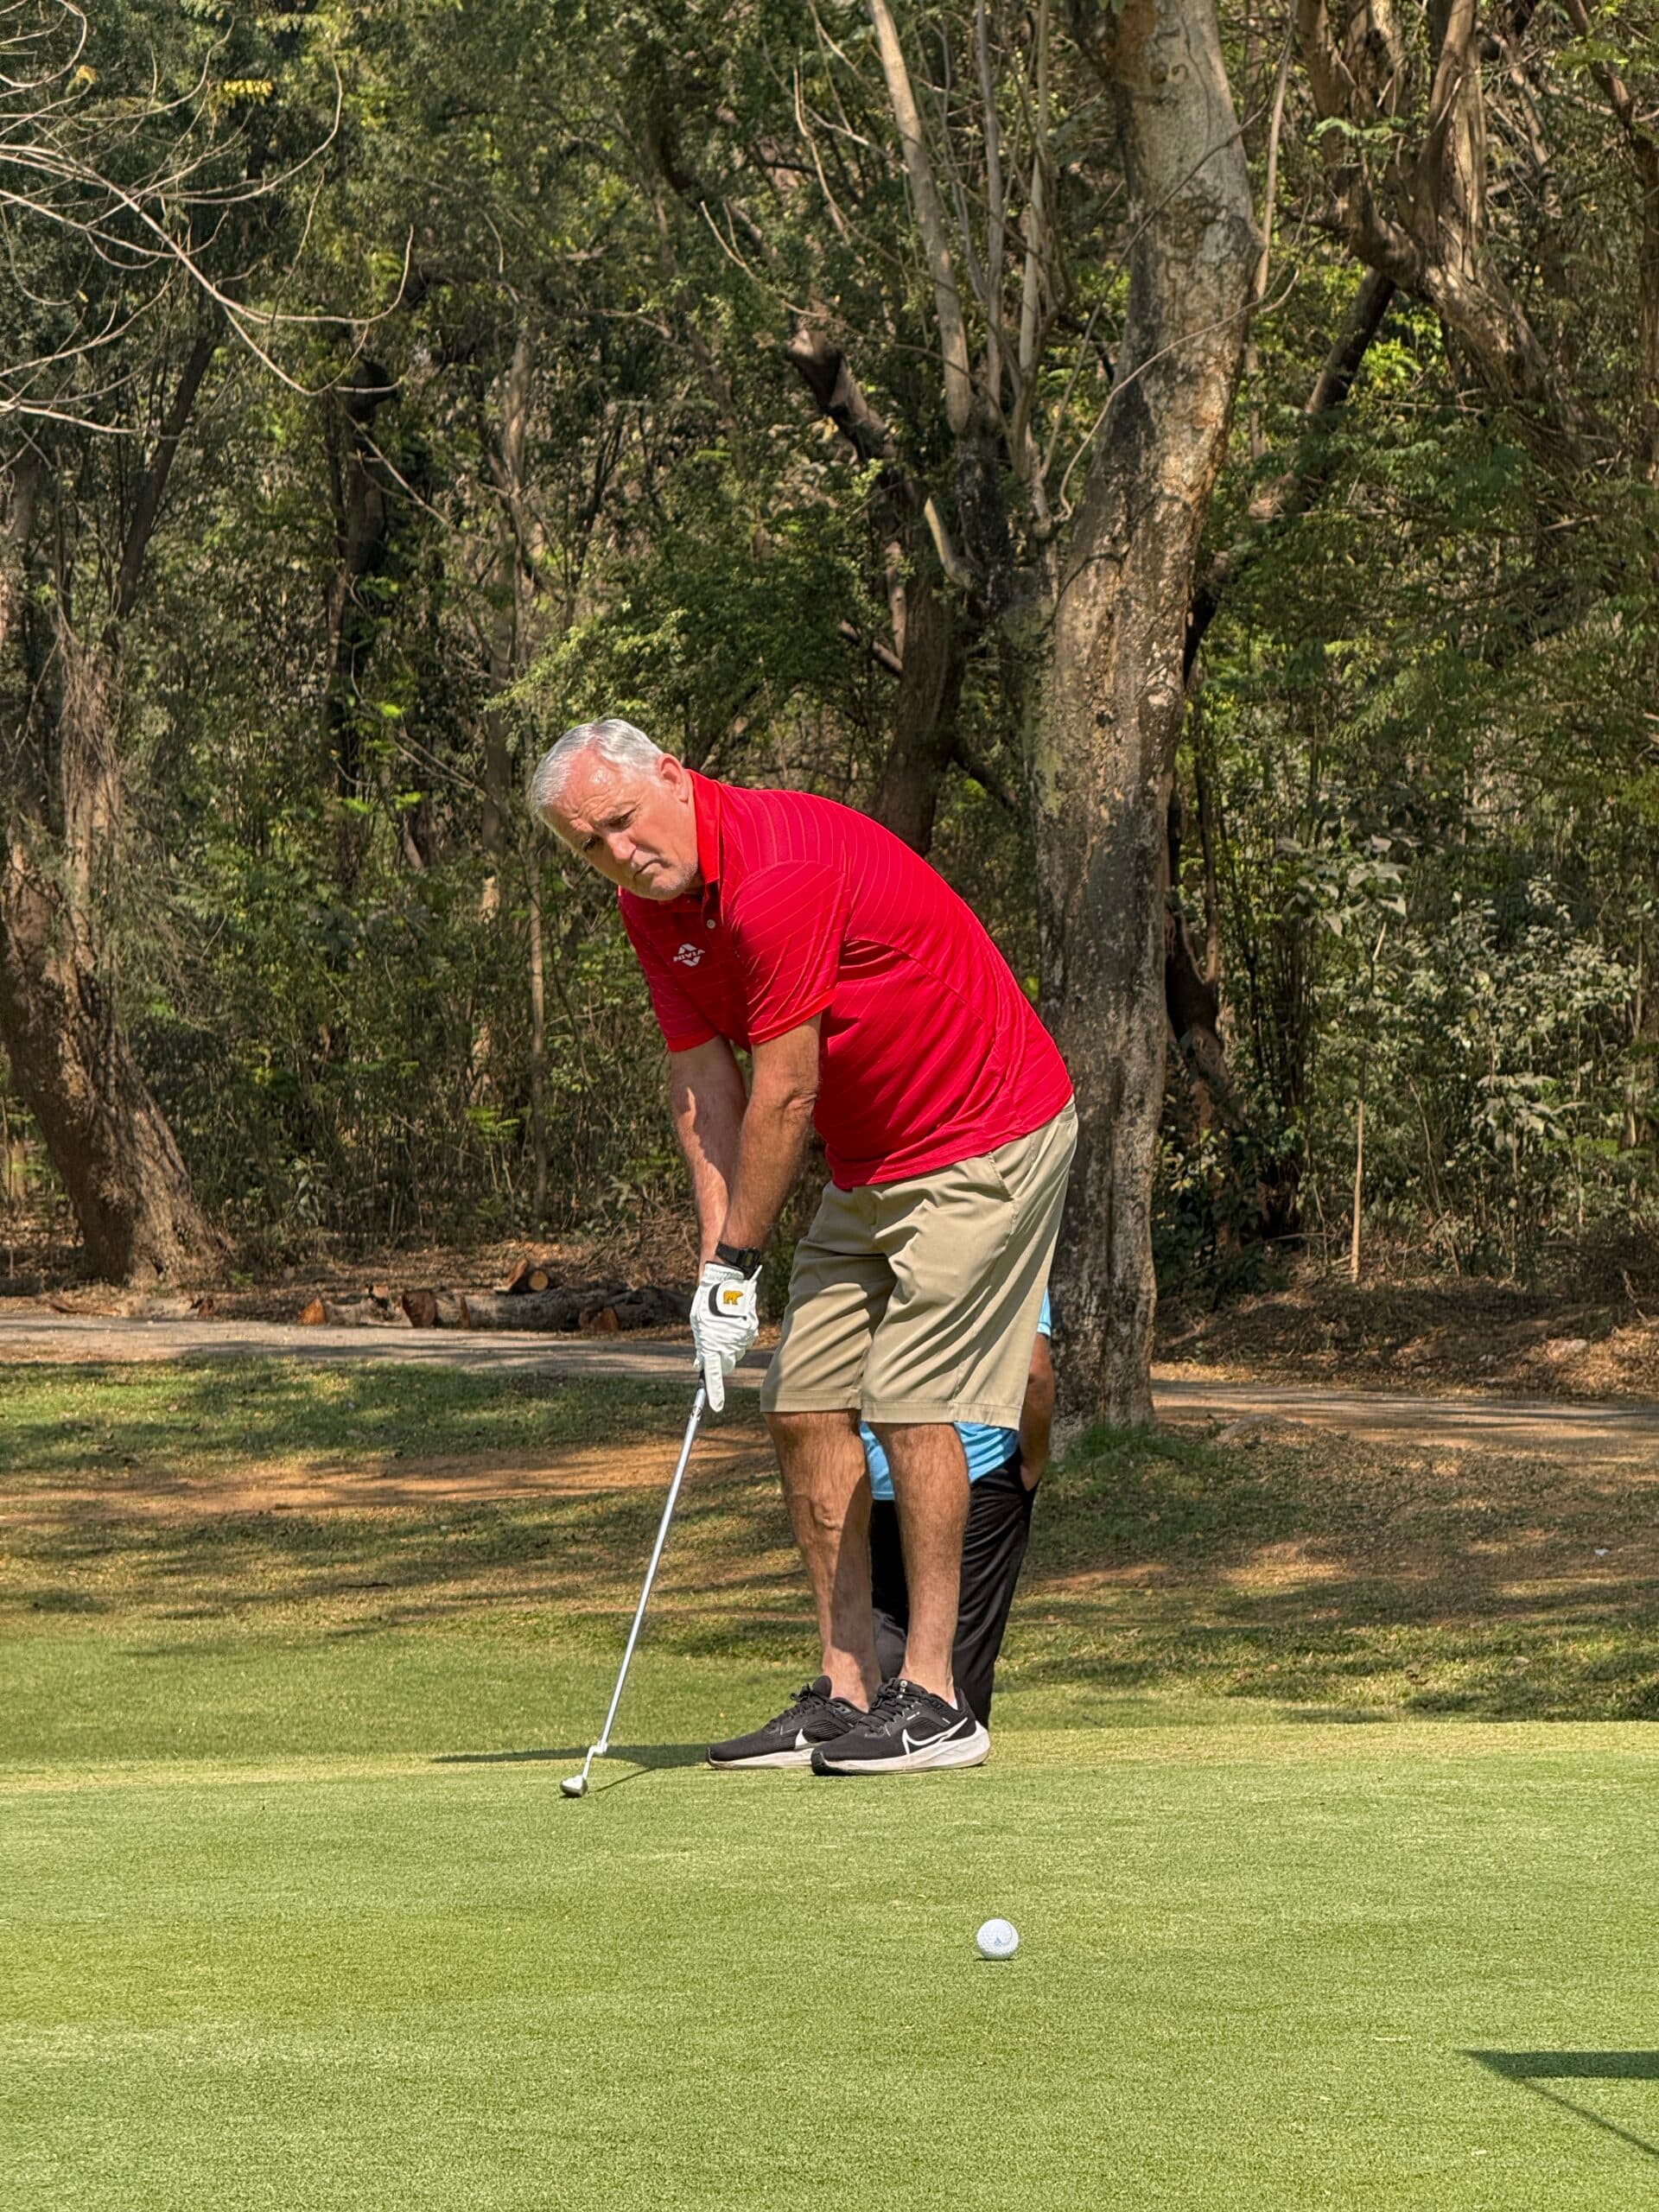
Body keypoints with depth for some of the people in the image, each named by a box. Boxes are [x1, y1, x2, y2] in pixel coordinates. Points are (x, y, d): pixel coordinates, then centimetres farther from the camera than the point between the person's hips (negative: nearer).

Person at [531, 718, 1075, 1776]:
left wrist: (738, 1262, -13)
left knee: (913, 1400, -14)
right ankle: (847, 1693, 7)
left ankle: (933, 1700, -10)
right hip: (870, 1161, 9)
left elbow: (784, 1095, -22)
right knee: (806, 1403, 4)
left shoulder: (778, 872, -28)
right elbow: (703, 1081, 2)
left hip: (987, 1140, -9)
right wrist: (717, 1258, -8)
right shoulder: (656, 898, 1)